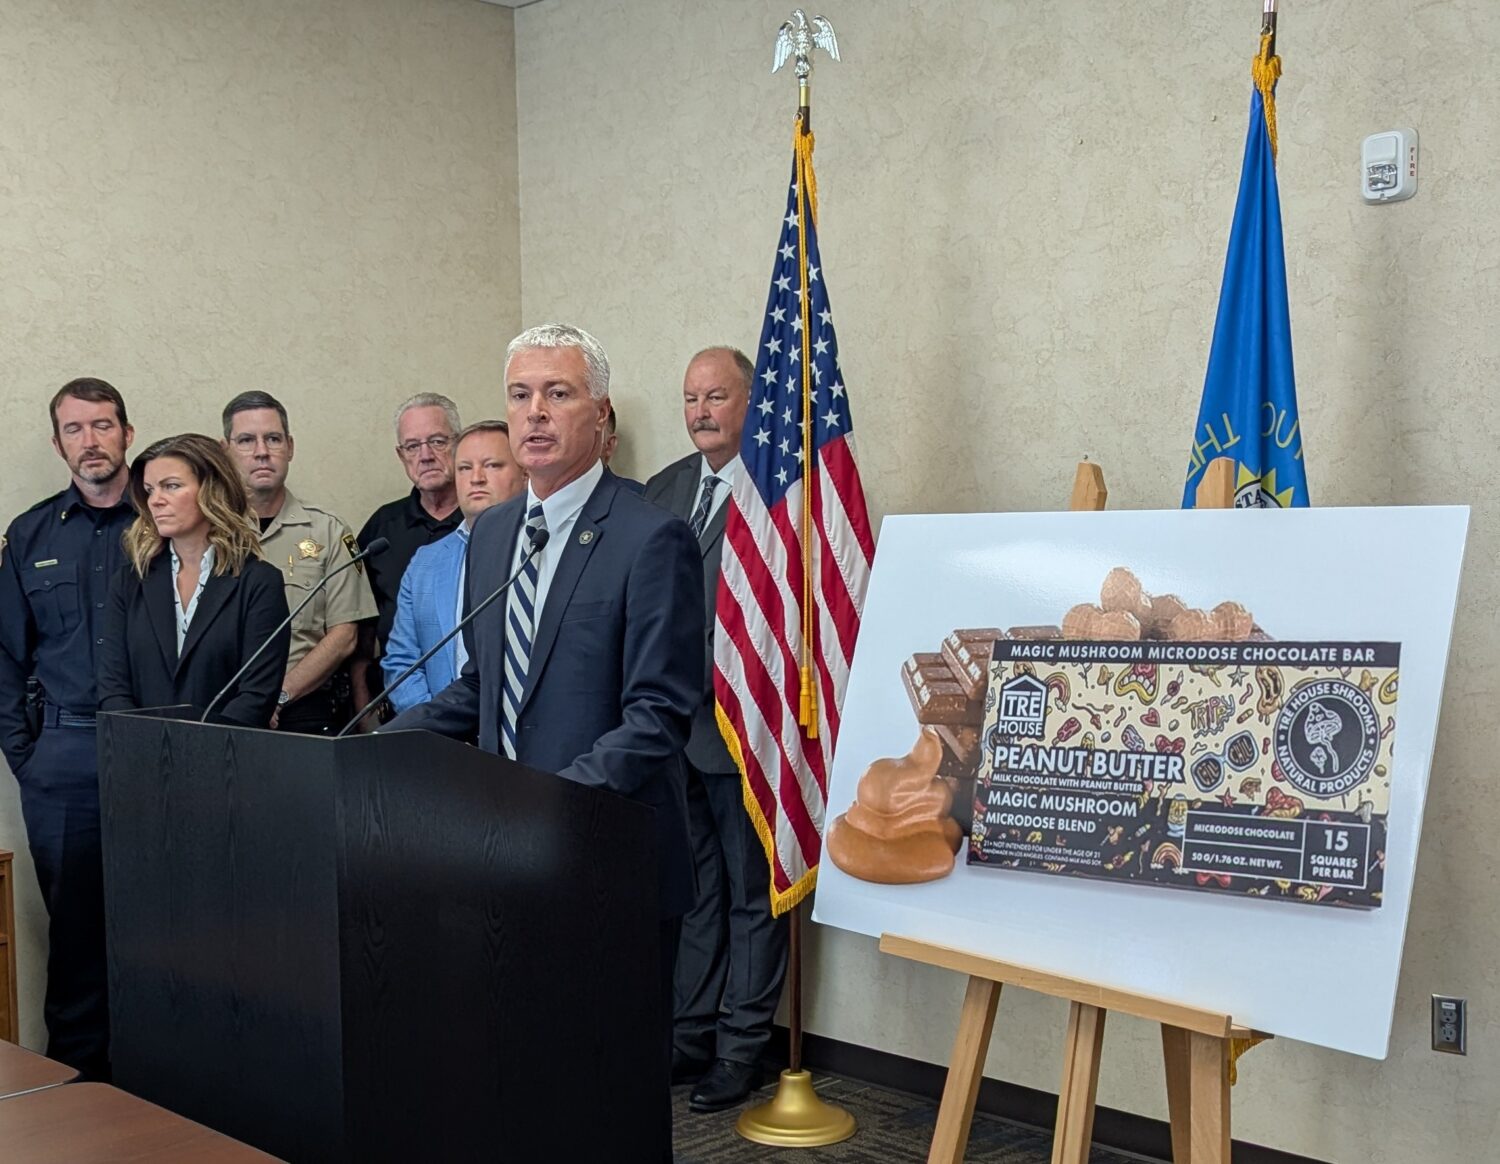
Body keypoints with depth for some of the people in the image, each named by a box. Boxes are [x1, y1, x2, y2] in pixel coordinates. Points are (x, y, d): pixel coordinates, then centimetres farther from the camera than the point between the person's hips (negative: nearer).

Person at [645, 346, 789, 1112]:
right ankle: (689, 1034, 30)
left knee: (751, 895, 8)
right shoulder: (663, 490, 11)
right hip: (670, 726, 6)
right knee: (691, 891, 17)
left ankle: (741, 1049, 20)